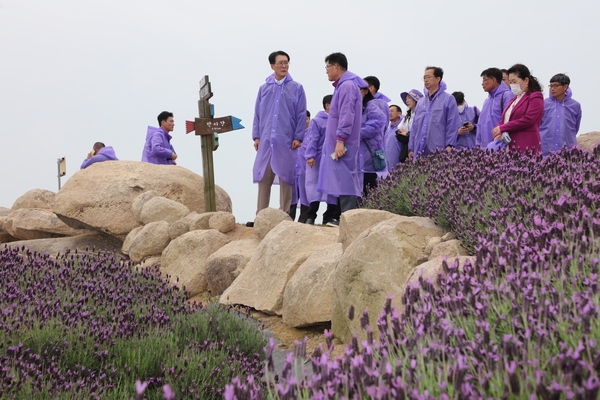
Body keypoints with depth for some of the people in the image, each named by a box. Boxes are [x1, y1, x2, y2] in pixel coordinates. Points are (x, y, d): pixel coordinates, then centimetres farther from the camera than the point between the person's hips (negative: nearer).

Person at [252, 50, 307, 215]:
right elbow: (257, 114, 11)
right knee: (263, 177, 3)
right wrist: (256, 136, 4)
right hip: (266, 141, 2)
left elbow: (301, 115, 2)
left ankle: (285, 214, 10)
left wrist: (298, 137, -5)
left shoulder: (296, 88, 4)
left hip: (286, 141, -2)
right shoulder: (264, 88, 10)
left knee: (286, 178, 3)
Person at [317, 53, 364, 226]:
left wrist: (340, 140, -24)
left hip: (343, 144, -10)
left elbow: (346, 115, -20)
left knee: (345, 179, -10)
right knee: (345, 179, 9)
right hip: (338, 143, 10)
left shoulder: (347, 85, -12)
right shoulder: (342, 85, 19)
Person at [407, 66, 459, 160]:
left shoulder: (448, 99, 2)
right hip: (419, 151, 6)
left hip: (438, 151, -5)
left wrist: (449, 146, -13)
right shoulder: (421, 102, 19)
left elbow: (452, 125, -4)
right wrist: (411, 148, 13)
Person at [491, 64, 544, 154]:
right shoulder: (513, 100, 24)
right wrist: (499, 133, -1)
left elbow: (527, 120, -12)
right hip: (509, 146, 6)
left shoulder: (535, 97, 0)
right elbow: (504, 120, 22)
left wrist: (502, 128, -10)